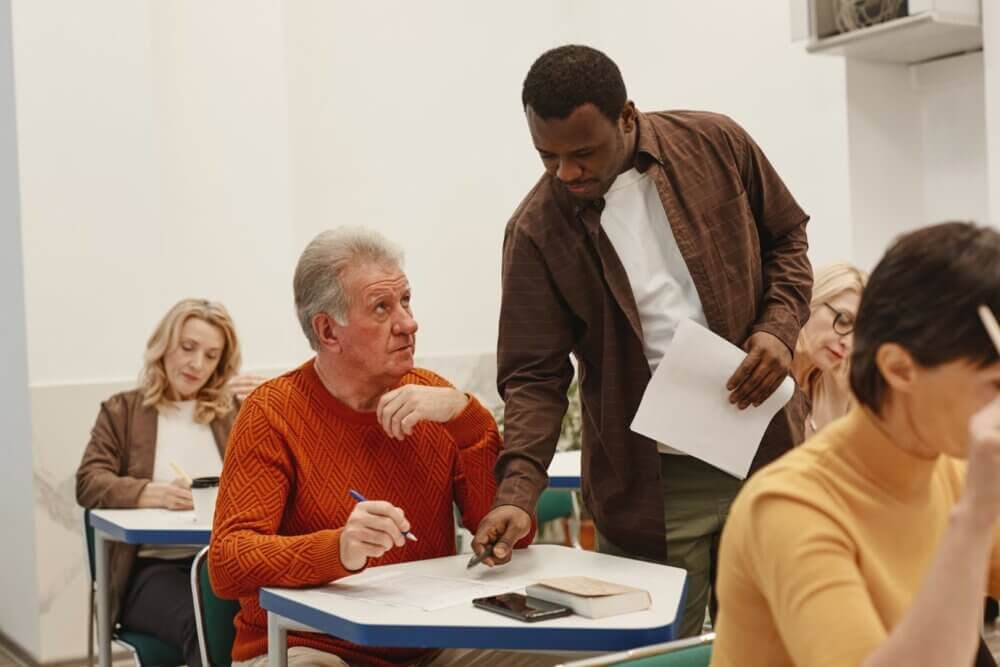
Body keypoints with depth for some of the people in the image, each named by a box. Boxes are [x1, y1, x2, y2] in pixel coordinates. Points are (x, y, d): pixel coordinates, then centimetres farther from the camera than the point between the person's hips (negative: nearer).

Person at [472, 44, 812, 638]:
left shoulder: (717, 145, -4)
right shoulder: (537, 232, -9)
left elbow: (786, 239, 10)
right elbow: (534, 376, -8)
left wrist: (780, 327, -8)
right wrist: (518, 492, -21)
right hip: (648, 484, -2)